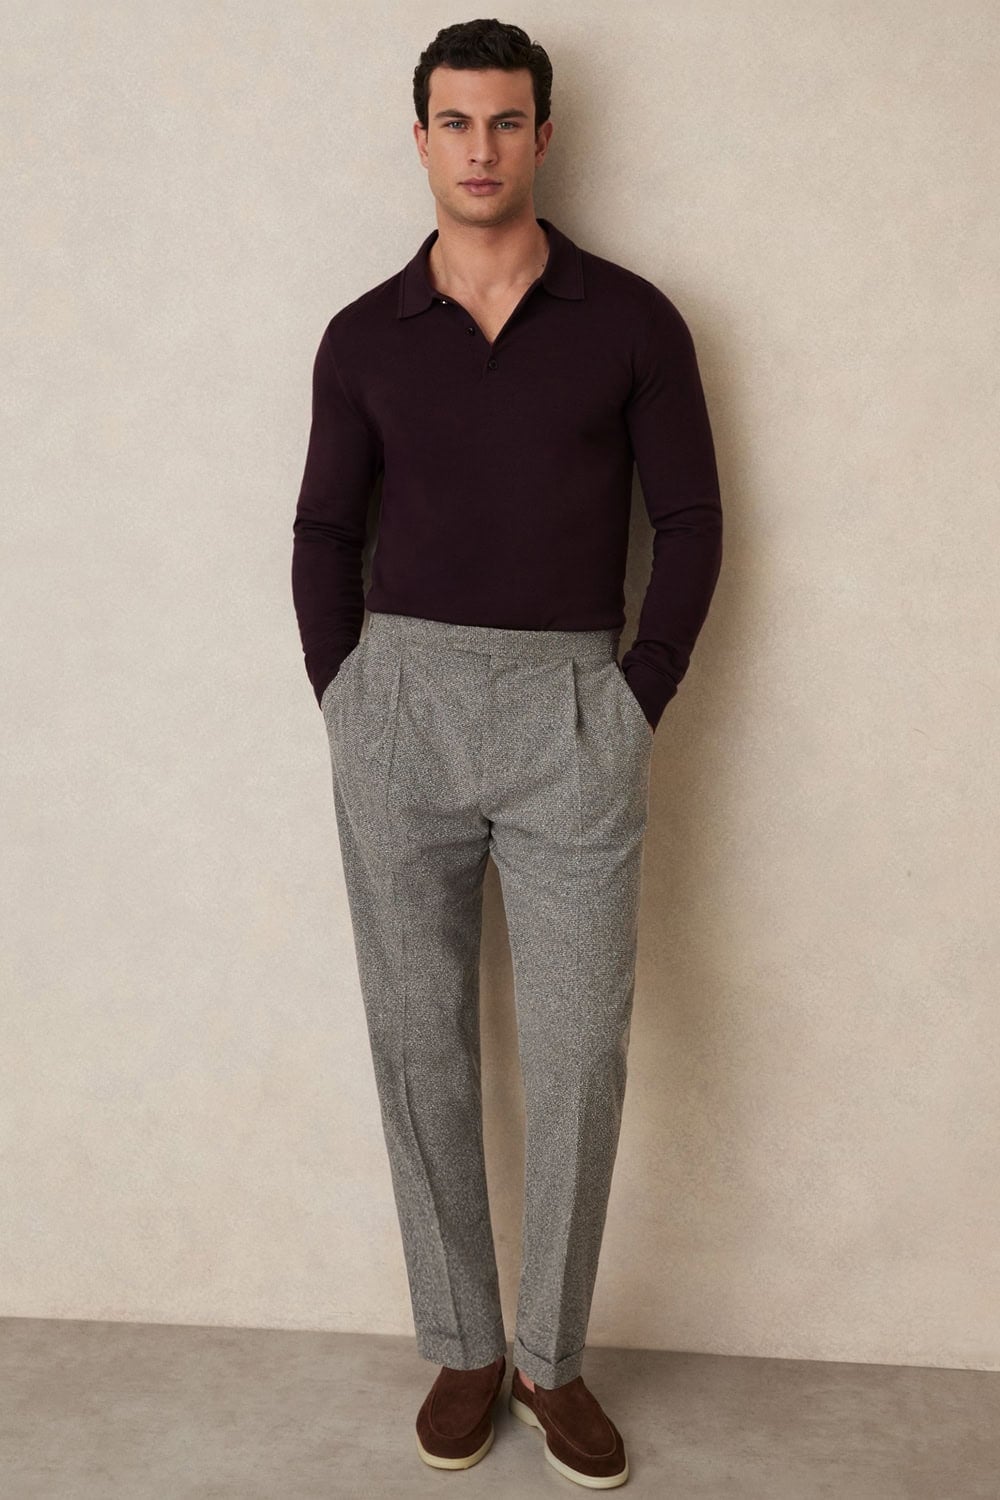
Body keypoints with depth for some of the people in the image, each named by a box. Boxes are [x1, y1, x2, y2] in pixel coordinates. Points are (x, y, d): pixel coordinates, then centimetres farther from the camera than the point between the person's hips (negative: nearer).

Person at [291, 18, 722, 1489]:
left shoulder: (630, 319, 3)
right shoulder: (364, 336, 7)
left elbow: (690, 523, 4)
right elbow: (325, 532, 13)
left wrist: (639, 704, -2)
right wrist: (343, 703, 4)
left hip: (572, 708, -1)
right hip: (398, 700, 2)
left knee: (581, 1053, -1)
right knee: (420, 1039, 6)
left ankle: (555, 1357, 20)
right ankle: (462, 1347, 23)